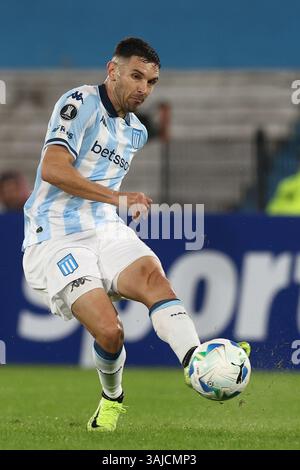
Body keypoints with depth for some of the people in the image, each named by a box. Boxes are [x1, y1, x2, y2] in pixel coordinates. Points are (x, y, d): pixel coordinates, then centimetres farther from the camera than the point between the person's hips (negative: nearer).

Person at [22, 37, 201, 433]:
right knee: (109, 331, -23)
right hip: (56, 238, -6)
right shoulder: (81, 103, -6)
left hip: (106, 230, 6)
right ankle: (112, 398, 10)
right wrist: (118, 198, -17)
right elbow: (52, 169, -19)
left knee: (152, 275, -28)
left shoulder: (136, 132, 19)